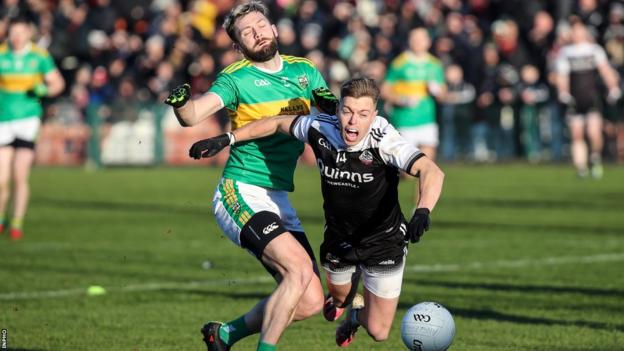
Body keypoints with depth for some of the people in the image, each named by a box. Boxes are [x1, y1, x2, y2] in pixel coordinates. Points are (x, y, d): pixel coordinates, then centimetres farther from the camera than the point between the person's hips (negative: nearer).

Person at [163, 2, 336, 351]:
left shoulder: (304, 71, 9)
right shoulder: (236, 78, -7)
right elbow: (192, 116, -20)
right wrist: (180, 102, -43)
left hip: (278, 200, 6)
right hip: (242, 194, -6)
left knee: (310, 302, 1)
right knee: (299, 268, -25)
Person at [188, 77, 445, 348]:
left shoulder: (384, 140, -32)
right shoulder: (320, 129, -20)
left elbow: (431, 172, -44)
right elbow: (279, 123, -1)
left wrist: (422, 211, -63)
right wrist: (226, 140, -2)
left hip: (384, 242, -3)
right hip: (338, 240, 3)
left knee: (378, 332, 2)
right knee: (338, 293, 27)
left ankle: (356, 316, 39)